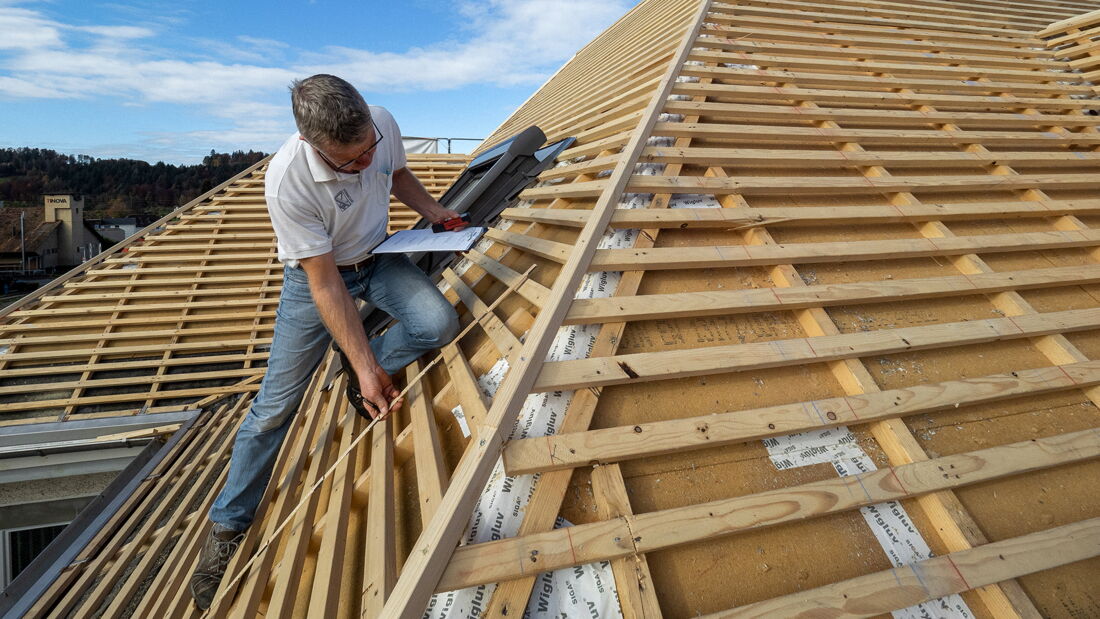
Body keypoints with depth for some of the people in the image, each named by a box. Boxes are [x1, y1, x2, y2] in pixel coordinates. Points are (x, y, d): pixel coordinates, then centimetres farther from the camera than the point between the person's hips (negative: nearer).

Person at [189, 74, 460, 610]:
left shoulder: (383, 123, -19)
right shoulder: (286, 183, -33)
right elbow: (325, 283, -28)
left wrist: (433, 210, -8)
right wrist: (365, 363, -28)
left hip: (377, 257, 4)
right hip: (315, 275, -4)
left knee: (439, 324, -25)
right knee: (276, 404, -1)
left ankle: (361, 381, 5)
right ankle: (227, 526, 21)